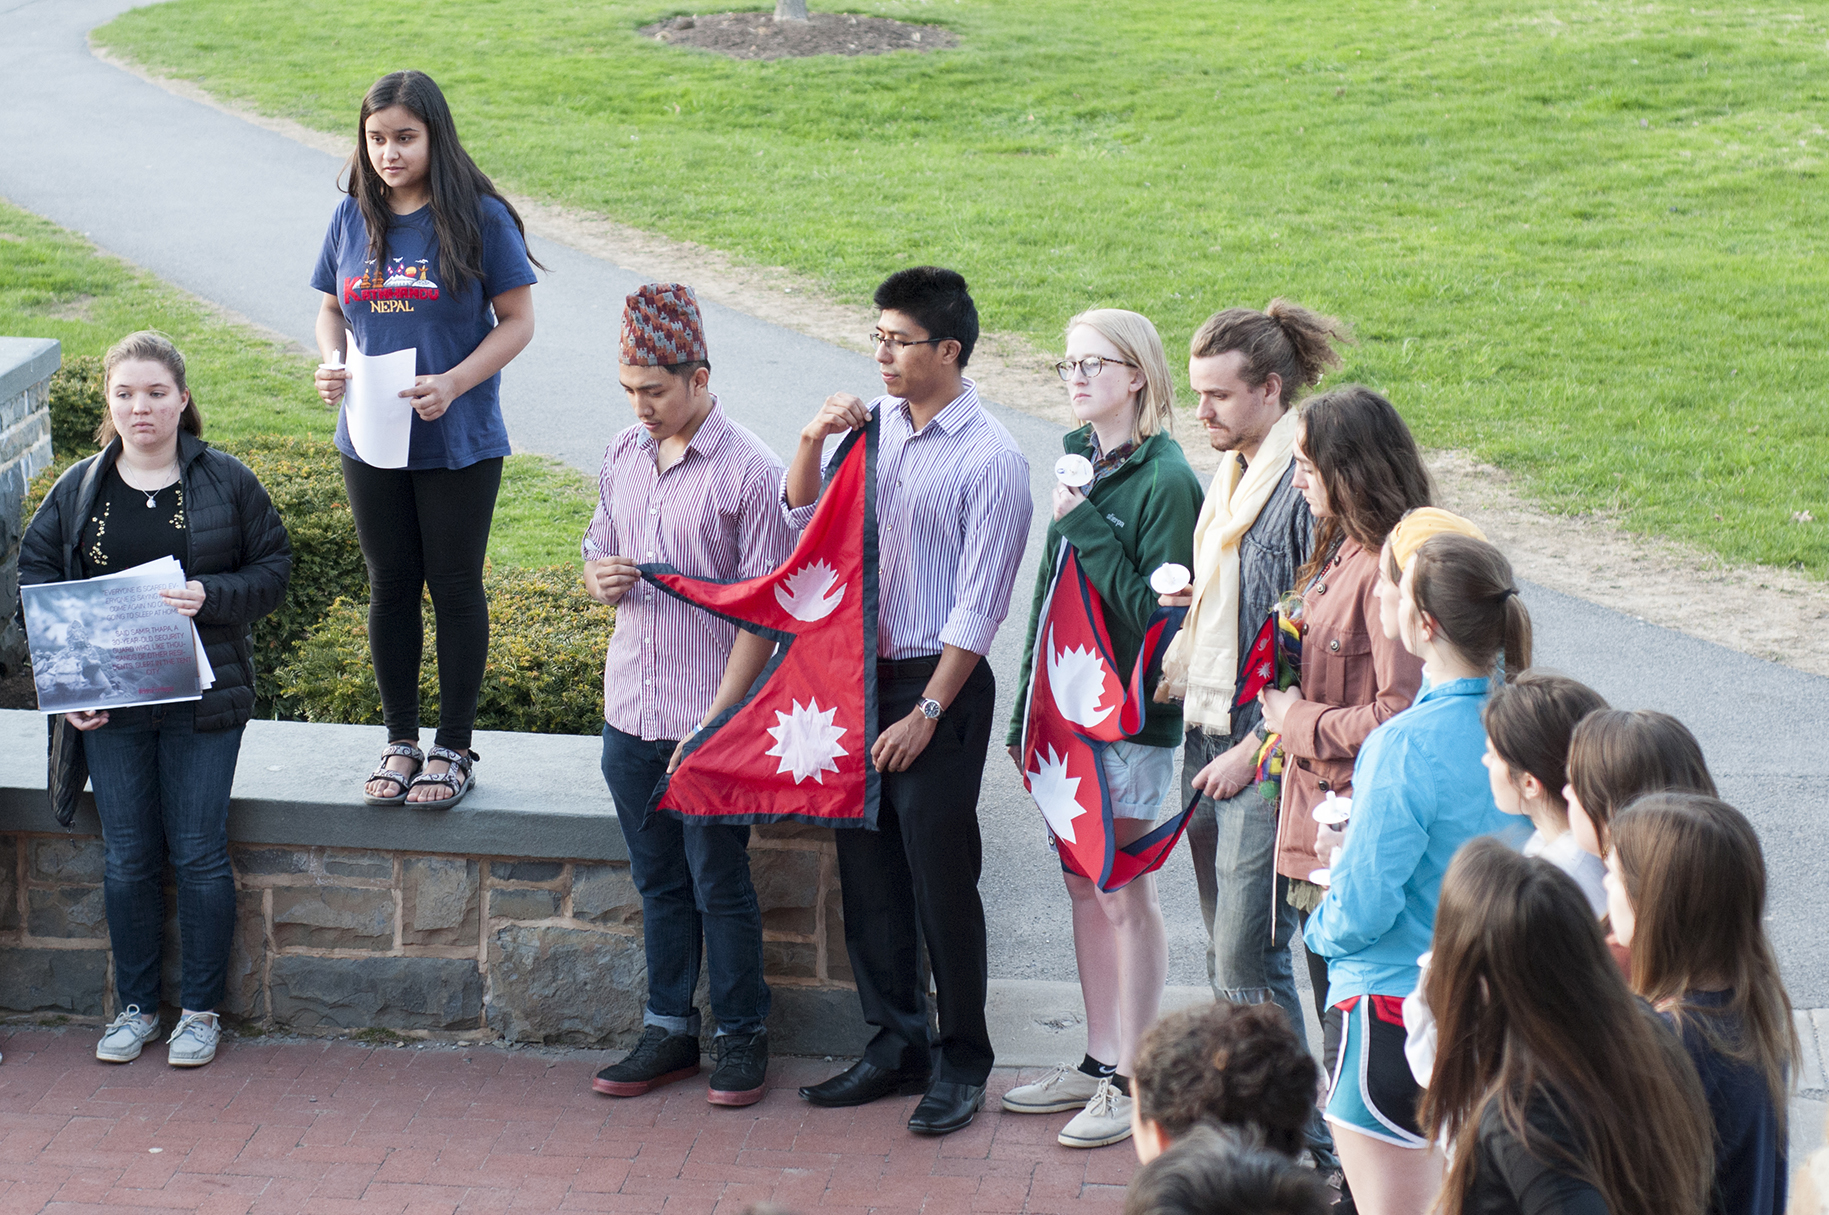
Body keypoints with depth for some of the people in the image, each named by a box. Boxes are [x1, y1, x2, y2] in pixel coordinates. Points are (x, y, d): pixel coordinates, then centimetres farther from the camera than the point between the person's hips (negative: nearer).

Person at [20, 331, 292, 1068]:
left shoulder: (226, 482, -1)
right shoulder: (77, 491, 4)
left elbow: (273, 569, 2)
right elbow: (36, 579, 8)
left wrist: (211, 597, -17)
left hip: (201, 700, -2)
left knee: (198, 855, 0)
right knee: (126, 859, 7)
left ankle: (200, 1010, 13)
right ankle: (134, 1007, 20)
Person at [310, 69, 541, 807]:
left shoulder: (479, 219, -9)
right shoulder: (353, 219, 4)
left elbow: (517, 321, -7)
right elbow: (332, 311, 13)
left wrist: (454, 384, -20)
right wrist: (331, 364, -9)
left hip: (458, 442, -4)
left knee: (455, 586, 6)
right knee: (391, 586, 12)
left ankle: (454, 749, 17)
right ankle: (400, 743, 24)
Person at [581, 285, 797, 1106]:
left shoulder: (750, 472, -12)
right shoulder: (623, 456, 7)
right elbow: (596, 552, 20)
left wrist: (714, 724, -17)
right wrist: (599, 576, -7)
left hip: (710, 721, -6)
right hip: (630, 715, 6)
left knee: (719, 885, 3)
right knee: (658, 882, 15)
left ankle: (742, 1038, 17)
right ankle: (668, 1032, 25)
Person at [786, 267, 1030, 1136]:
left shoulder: (991, 459, -13)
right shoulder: (872, 427, 5)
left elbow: (977, 607, -13)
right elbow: (801, 523, 11)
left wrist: (925, 713, -14)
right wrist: (813, 443, -6)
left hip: (941, 683, -6)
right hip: (862, 673, 6)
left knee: (941, 877, 0)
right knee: (867, 868, 11)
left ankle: (961, 1063, 13)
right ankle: (894, 1044, 25)